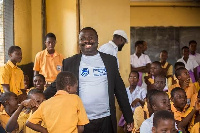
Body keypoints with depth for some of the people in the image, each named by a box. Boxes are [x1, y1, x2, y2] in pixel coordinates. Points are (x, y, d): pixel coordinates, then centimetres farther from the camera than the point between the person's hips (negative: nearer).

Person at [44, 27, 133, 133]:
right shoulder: (69, 63, 3)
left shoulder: (110, 60, 6)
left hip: (105, 120, 1)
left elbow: (120, 90, 8)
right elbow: (55, 86, 5)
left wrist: (129, 118, 9)